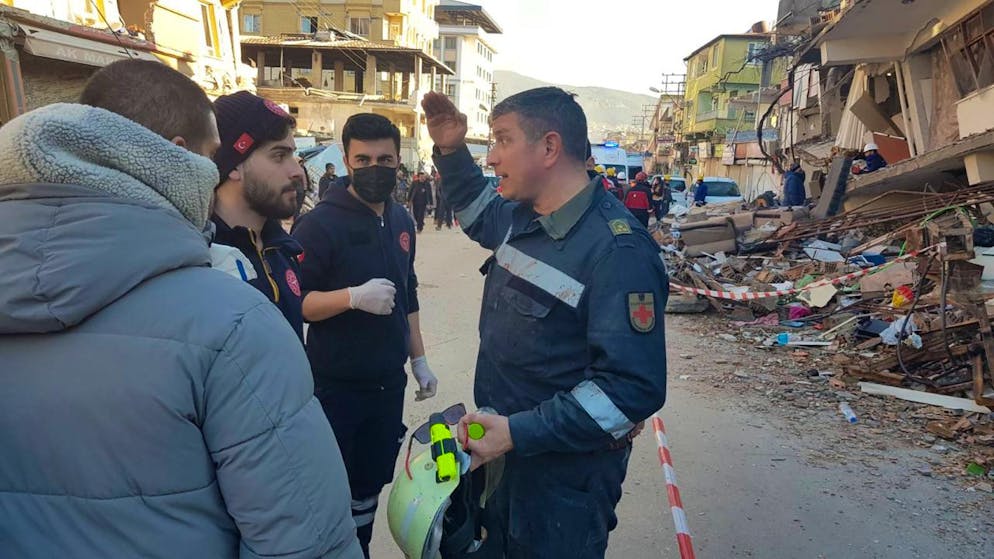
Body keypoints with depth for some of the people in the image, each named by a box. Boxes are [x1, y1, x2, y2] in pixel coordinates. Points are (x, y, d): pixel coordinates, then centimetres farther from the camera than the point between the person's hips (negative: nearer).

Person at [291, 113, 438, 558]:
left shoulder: (401, 221, 7)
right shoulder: (320, 223, -14)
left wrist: (419, 359, 14)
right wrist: (354, 297, -31)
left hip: (389, 383, 6)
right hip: (335, 386, -6)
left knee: (370, 483, 20)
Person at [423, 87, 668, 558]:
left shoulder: (617, 249, -26)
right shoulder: (520, 216, 1)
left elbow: (633, 387, -28)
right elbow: (479, 213, 25)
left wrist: (518, 433, -29)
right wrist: (452, 152, 8)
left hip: (564, 473, -8)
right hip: (500, 447, 8)